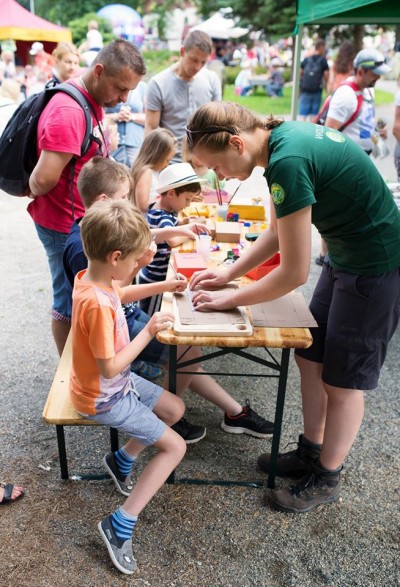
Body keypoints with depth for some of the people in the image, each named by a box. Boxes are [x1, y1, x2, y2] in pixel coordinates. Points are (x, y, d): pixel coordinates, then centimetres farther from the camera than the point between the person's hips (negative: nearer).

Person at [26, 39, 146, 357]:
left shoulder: (93, 100, 8)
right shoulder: (68, 112, -26)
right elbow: (44, 178, -30)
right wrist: (34, 192, -11)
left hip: (82, 221, 10)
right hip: (66, 227, -9)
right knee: (70, 305, 7)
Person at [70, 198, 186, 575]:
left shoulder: (92, 276, -7)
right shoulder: (98, 305, -35)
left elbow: (120, 295, 17)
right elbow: (110, 368, -30)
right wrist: (148, 332, -23)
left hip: (117, 383, 9)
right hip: (103, 399, -9)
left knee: (175, 409, 19)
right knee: (175, 447, -4)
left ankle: (122, 459, 30)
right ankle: (119, 525, 1)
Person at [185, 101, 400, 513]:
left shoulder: (288, 161, -29)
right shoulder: (281, 137, -1)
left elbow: (294, 273, -24)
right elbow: (277, 232, 10)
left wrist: (231, 299, -10)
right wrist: (228, 273, 6)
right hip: (345, 258, 9)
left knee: (343, 380, 6)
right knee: (310, 355, 16)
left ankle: (326, 479, 28)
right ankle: (311, 452, 35)